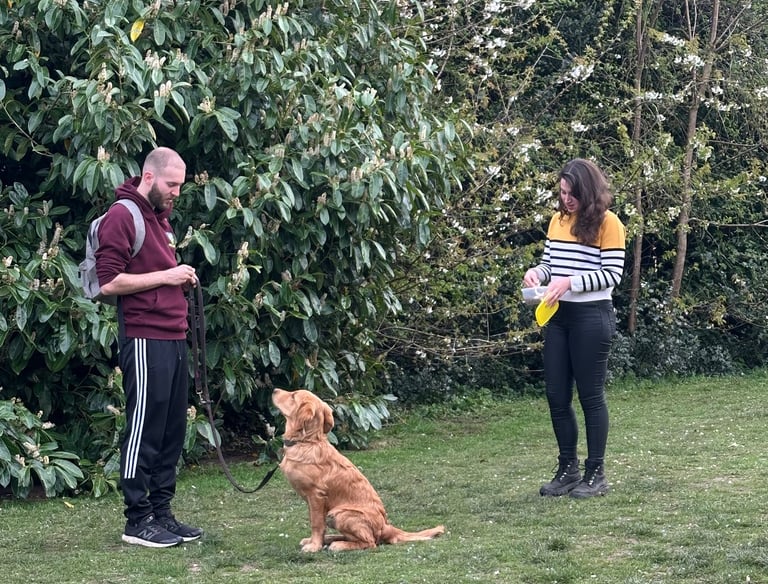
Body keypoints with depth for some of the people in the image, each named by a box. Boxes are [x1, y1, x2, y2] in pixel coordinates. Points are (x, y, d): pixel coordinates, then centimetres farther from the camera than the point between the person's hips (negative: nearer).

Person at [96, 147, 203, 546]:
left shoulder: (160, 217, 20)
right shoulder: (122, 216, -9)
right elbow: (108, 281, -16)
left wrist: (182, 278, 10)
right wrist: (165, 276, -14)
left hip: (174, 339, 9)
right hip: (145, 341, -9)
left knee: (172, 431, 10)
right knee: (144, 430, -4)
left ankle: (161, 512, 17)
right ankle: (137, 521, 3)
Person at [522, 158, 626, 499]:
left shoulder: (607, 224, -8)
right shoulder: (558, 220, 11)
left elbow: (613, 274, -12)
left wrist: (570, 281, -22)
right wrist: (536, 274, -6)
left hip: (592, 316, -6)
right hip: (558, 315, 6)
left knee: (590, 395, 1)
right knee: (557, 396, 8)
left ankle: (596, 474, 11)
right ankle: (568, 469, 21)